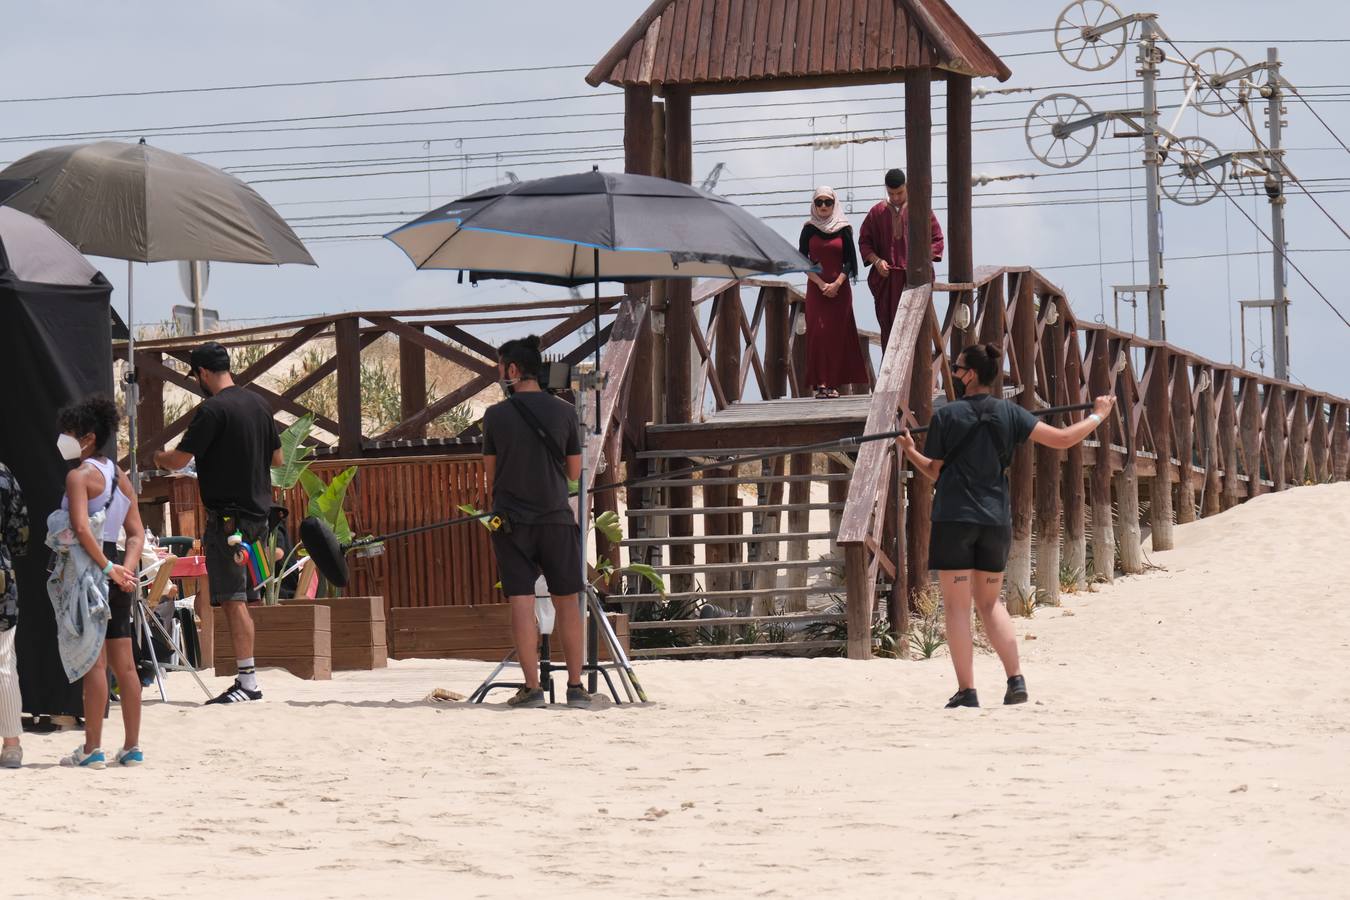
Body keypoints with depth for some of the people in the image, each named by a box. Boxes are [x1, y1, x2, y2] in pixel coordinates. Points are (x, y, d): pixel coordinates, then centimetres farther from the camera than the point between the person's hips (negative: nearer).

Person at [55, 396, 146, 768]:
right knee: (124, 664, 8)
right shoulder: (120, 476, 14)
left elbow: (81, 528, -23)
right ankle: (132, 747, 10)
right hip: (116, 576, 8)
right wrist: (126, 569, -4)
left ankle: (92, 749, -6)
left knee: (94, 663, -7)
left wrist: (108, 569, -20)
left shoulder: (80, 476, -10)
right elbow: (137, 532, 9)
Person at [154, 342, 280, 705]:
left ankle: (248, 681, -13)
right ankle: (246, 677, 13)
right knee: (240, 598, 12)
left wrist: (158, 457, 8)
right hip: (257, 512, 8)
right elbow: (277, 458, 20)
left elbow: (179, 459, -14)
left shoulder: (213, 410, -14)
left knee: (232, 599, -9)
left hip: (227, 516, -8)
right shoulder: (259, 405, 11)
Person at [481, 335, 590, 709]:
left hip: (512, 520, -1)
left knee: (521, 601, -2)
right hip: (556, 517, 2)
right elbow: (574, 471, 6)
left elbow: (491, 473, 4)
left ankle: (532, 687, -7)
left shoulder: (496, 416, -4)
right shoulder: (564, 412, -1)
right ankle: (575, 685, 11)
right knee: (566, 601, 10)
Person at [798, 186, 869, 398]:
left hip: (840, 288, 0)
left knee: (837, 333, -3)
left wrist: (836, 284, -11)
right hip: (815, 288, 0)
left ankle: (834, 383, -2)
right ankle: (820, 383, -10)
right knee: (817, 332, -7)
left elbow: (850, 262, 2)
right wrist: (821, 284, -9)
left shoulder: (843, 229, 3)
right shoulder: (809, 230, 4)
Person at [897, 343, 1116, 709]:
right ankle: (1016, 680, 4)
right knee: (990, 603, 17)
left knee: (957, 606, 1)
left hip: (954, 517, -4)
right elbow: (1062, 439, 2)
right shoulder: (1008, 414, 3)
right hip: (996, 519, 4)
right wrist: (1098, 416, 18)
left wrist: (910, 450, 24)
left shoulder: (946, 416, -5)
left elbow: (935, 470, 5)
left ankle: (966, 690, -4)